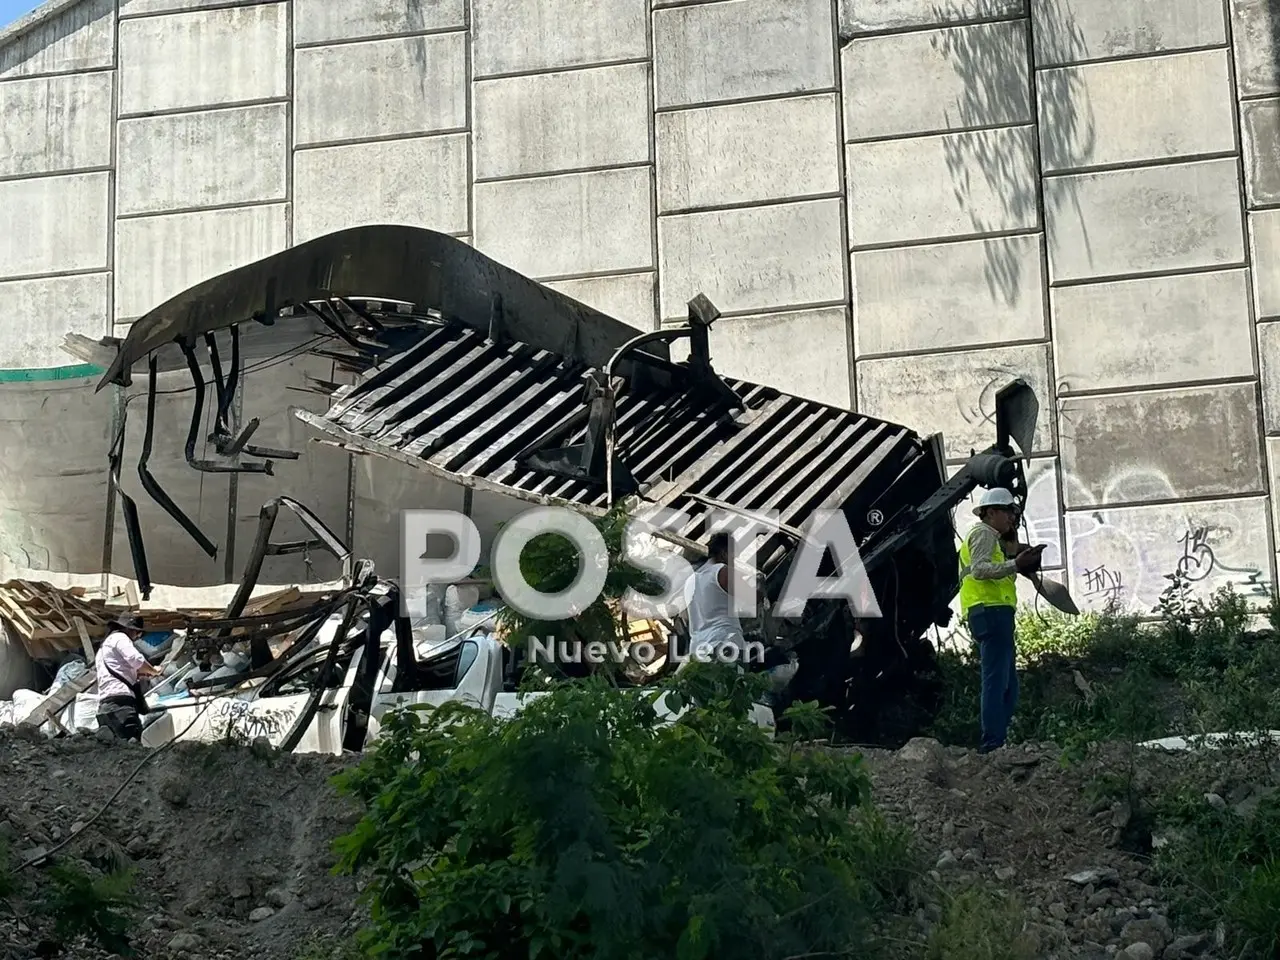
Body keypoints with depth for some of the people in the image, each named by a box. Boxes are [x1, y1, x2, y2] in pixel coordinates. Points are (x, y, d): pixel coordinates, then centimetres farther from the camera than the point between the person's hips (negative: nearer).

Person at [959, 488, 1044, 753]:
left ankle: (998, 740, 9)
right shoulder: (983, 533, -1)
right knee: (997, 679, -16)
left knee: (1007, 683, 10)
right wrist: (1015, 565, -30)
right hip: (992, 611, -11)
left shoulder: (991, 538, 31)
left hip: (992, 614, 11)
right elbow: (979, 569, -18)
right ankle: (993, 742, -21)